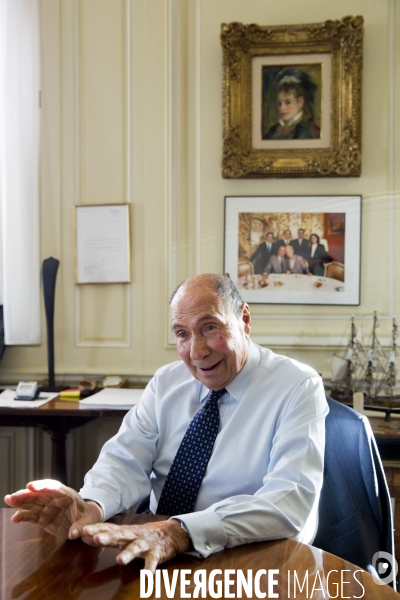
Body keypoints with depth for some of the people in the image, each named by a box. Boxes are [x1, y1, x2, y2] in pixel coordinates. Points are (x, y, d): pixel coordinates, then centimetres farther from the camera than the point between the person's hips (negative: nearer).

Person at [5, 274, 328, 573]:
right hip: (156, 557, 3)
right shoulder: (167, 381, 6)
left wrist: (180, 532, -36)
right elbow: (127, 461, -3)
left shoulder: (298, 387, -10)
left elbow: (290, 502, -23)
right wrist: (91, 505, -26)